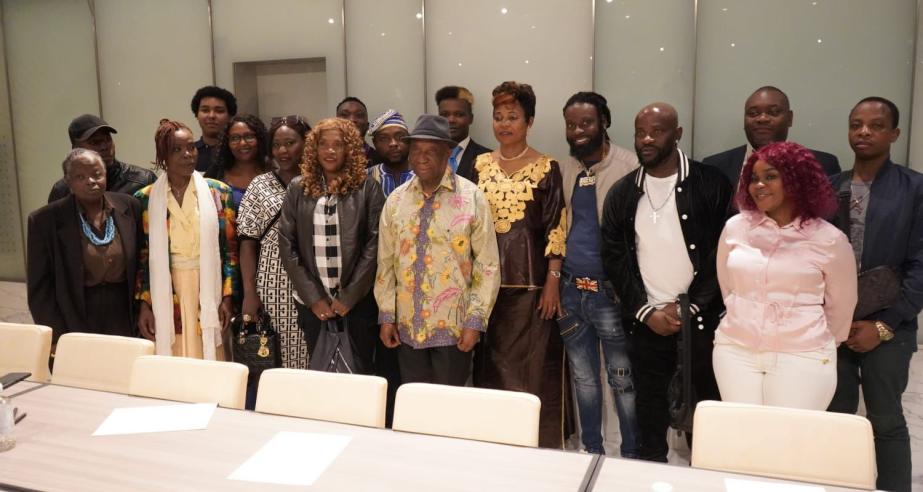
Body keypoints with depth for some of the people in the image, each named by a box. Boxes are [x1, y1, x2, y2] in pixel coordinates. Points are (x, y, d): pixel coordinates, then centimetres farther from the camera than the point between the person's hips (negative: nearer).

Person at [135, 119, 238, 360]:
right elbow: (142, 256, 5)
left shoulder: (218, 192, 2)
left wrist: (227, 298, -3)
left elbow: (230, 249, 2)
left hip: (208, 298, 0)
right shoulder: (145, 199, 3)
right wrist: (144, 304, 0)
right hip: (164, 301, 0)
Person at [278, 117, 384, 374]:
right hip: (312, 302, 2)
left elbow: (374, 244, -7)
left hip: (358, 300, -2)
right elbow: (287, 245, 2)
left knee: (360, 372, 4)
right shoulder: (298, 188, 5)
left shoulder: (367, 187, -2)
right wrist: (313, 298, -5)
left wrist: (349, 298, -10)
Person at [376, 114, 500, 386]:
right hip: (407, 325, 4)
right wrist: (386, 315, 5)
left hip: (454, 326, -3)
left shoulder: (472, 197, -8)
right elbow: (385, 262, 7)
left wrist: (475, 321, -11)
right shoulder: (396, 199, 5)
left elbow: (488, 265, -8)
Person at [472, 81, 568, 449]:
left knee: (533, 366, 1)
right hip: (487, 280, 4)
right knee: (491, 364, 9)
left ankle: (537, 444, 15)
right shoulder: (481, 165, 10)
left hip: (529, 281, -4)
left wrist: (553, 281, -11)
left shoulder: (546, 168, -2)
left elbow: (556, 229, -5)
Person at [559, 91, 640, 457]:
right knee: (583, 377, 16)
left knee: (623, 378, 4)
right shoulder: (565, 170, 10)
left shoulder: (629, 166, -8)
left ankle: (632, 455, 21)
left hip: (610, 290, -6)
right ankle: (591, 450, 32)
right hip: (570, 289, 6)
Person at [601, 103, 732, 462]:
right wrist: (645, 311, -5)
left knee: (707, 403, 6)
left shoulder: (710, 184, -3)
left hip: (702, 317, -2)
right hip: (647, 320, 2)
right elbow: (614, 258, 4)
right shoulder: (622, 193, 6)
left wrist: (692, 307, -11)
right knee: (649, 405, 9)